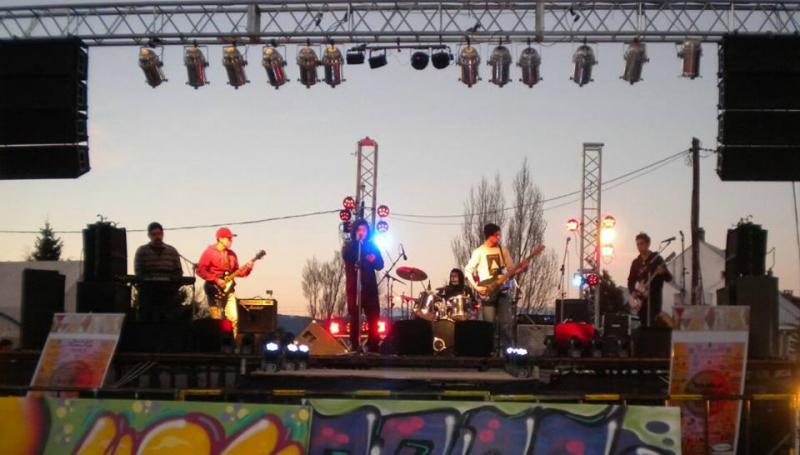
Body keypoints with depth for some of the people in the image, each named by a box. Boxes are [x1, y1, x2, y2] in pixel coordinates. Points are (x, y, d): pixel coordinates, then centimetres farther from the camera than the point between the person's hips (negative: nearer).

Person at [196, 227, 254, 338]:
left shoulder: (231, 254, 13)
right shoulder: (209, 252, -7)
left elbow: (236, 272, 15)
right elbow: (200, 270, -12)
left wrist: (247, 268, -4)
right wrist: (216, 280, -17)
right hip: (215, 289, -6)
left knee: (234, 318, -2)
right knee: (217, 319, -7)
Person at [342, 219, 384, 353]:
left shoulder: (372, 246, 12)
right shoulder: (349, 246, 7)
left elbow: (380, 265, 6)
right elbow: (346, 256, -17)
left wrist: (374, 260, -16)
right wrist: (357, 241, -12)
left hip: (370, 287, 2)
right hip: (354, 287, -2)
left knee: (373, 317, -2)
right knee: (355, 317, -4)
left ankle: (373, 347, 2)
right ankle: (354, 347, -2)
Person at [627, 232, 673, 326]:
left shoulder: (657, 259, -2)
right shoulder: (636, 262, 14)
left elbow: (669, 278, -6)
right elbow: (631, 280, 18)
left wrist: (663, 273, -28)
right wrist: (632, 292, -1)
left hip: (654, 298, -5)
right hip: (641, 299, 5)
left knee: (653, 325, -13)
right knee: (644, 325, 5)